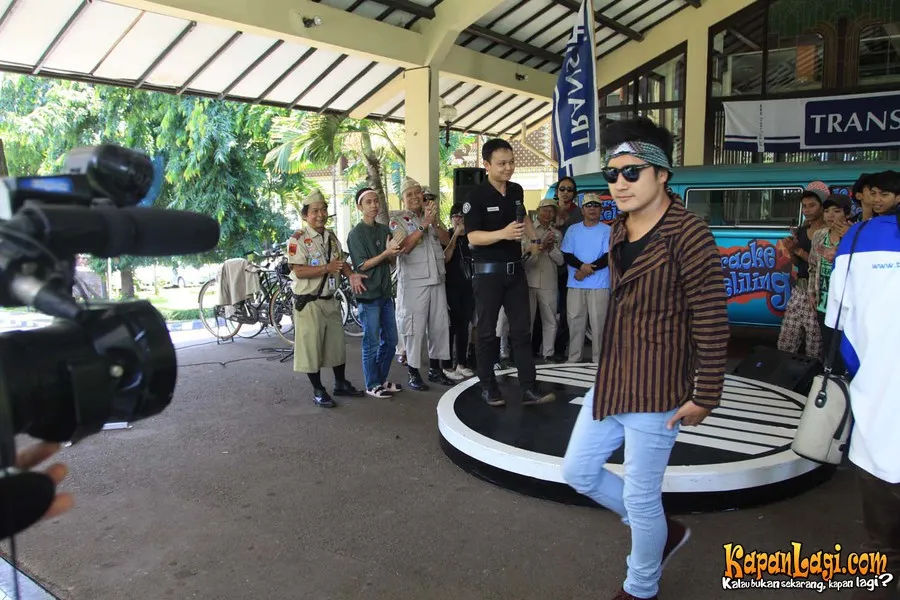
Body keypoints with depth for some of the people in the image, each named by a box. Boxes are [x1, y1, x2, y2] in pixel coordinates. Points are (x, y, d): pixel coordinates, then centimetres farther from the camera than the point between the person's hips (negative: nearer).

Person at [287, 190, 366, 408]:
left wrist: (350, 274, -4)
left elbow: (341, 261, 16)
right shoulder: (298, 239, -13)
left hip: (330, 300, 7)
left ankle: (340, 383, 32)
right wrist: (327, 268, -21)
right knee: (311, 346, 1)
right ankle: (318, 391, 15)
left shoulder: (331, 237, 10)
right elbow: (299, 271, -20)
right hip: (309, 302, -7)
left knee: (337, 342, 16)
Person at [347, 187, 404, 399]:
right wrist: (386, 253, -21)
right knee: (372, 343, 1)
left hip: (385, 293, 7)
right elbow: (362, 265, -13)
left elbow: (392, 261, 10)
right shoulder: (356, 234, -8)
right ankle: (372, 385, 13)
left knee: (390, 340, 13)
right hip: (368, 295, -6)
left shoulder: (384, 230, 9)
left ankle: (382, 378, 28)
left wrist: (393, 252, -12)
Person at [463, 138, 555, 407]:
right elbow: (473, 237, -19)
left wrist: (535, 239, 25)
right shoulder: (476, 196, -12)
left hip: (516, 269, 6)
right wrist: (503, 233, -31)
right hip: (489, 272, -5)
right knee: (487, 332, 3)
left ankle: (529, 389, 6)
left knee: (521, 331, 4)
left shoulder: (516, 190, 8)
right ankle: (488, 387, 15)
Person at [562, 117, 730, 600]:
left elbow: (712, 324, -16)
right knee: (579, 471, 17)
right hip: (609, 381, 8)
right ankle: (663, 530, 38)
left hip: (655, 390, -8)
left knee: (639, 496, 6)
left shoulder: (687, 234, -17)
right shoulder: (618, 230, 7)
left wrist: (705, 397, -14)